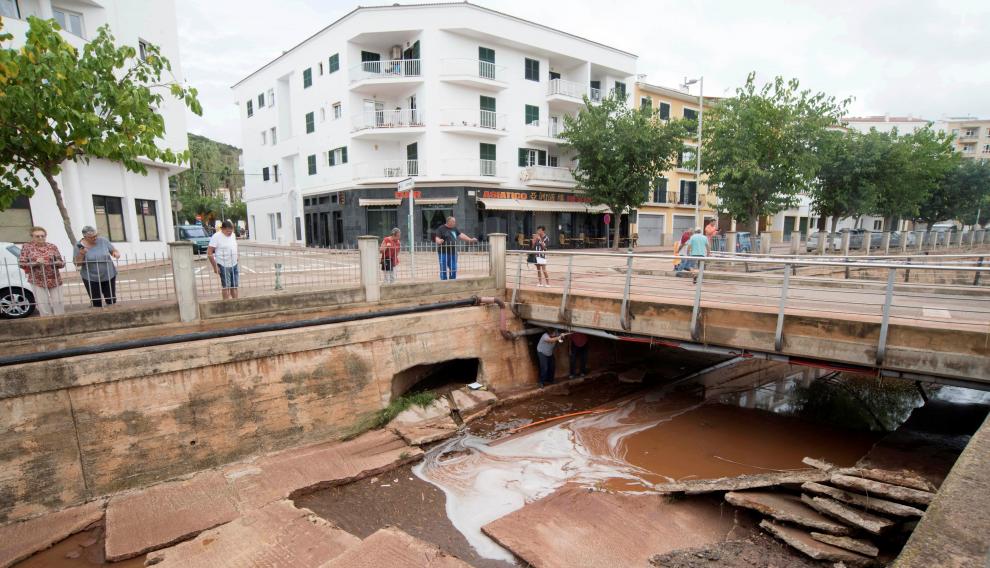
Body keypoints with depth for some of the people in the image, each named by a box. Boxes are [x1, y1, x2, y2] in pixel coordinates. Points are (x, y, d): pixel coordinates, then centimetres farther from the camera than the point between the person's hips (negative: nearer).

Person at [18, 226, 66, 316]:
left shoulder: (52, 247, 6)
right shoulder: (27, 247, 3)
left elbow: (62, 263, 8)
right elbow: (21, 263, -1)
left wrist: (58, 262, -15)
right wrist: (35, 263, -18)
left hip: (55, 280, 1)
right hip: (37, 281, -1)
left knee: (58, 304, 2)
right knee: (43, 306, -2)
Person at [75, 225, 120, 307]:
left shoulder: (102, 241, -4)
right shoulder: (80, 246, -7)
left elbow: (113, 250, 7)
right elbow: (78, 264, -5)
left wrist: (116, 253, -17)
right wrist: (81, 254, -23)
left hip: (109, 275, 2)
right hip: (91, 278, -1)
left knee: (112, 300, 8)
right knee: (96, 303, 4)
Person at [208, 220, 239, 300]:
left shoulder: (233, 235, 8)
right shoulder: (216, 236, -12)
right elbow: (209, 252, -13)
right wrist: (215, 266, -15)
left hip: (234, 265, 6)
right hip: (223, 265, -6)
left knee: (234, 286, 9)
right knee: (226, 286, 1)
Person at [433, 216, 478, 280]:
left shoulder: (454, 228, 13)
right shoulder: (441, 228, -5)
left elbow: (461, 235, 16)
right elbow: (437, 238, -12)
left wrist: (470, 240, 11)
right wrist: (439, 241, -35)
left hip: (453, 252, 6)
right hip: (443, 253, -6)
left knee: (453, 269, 6)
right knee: (444, 270, -2)